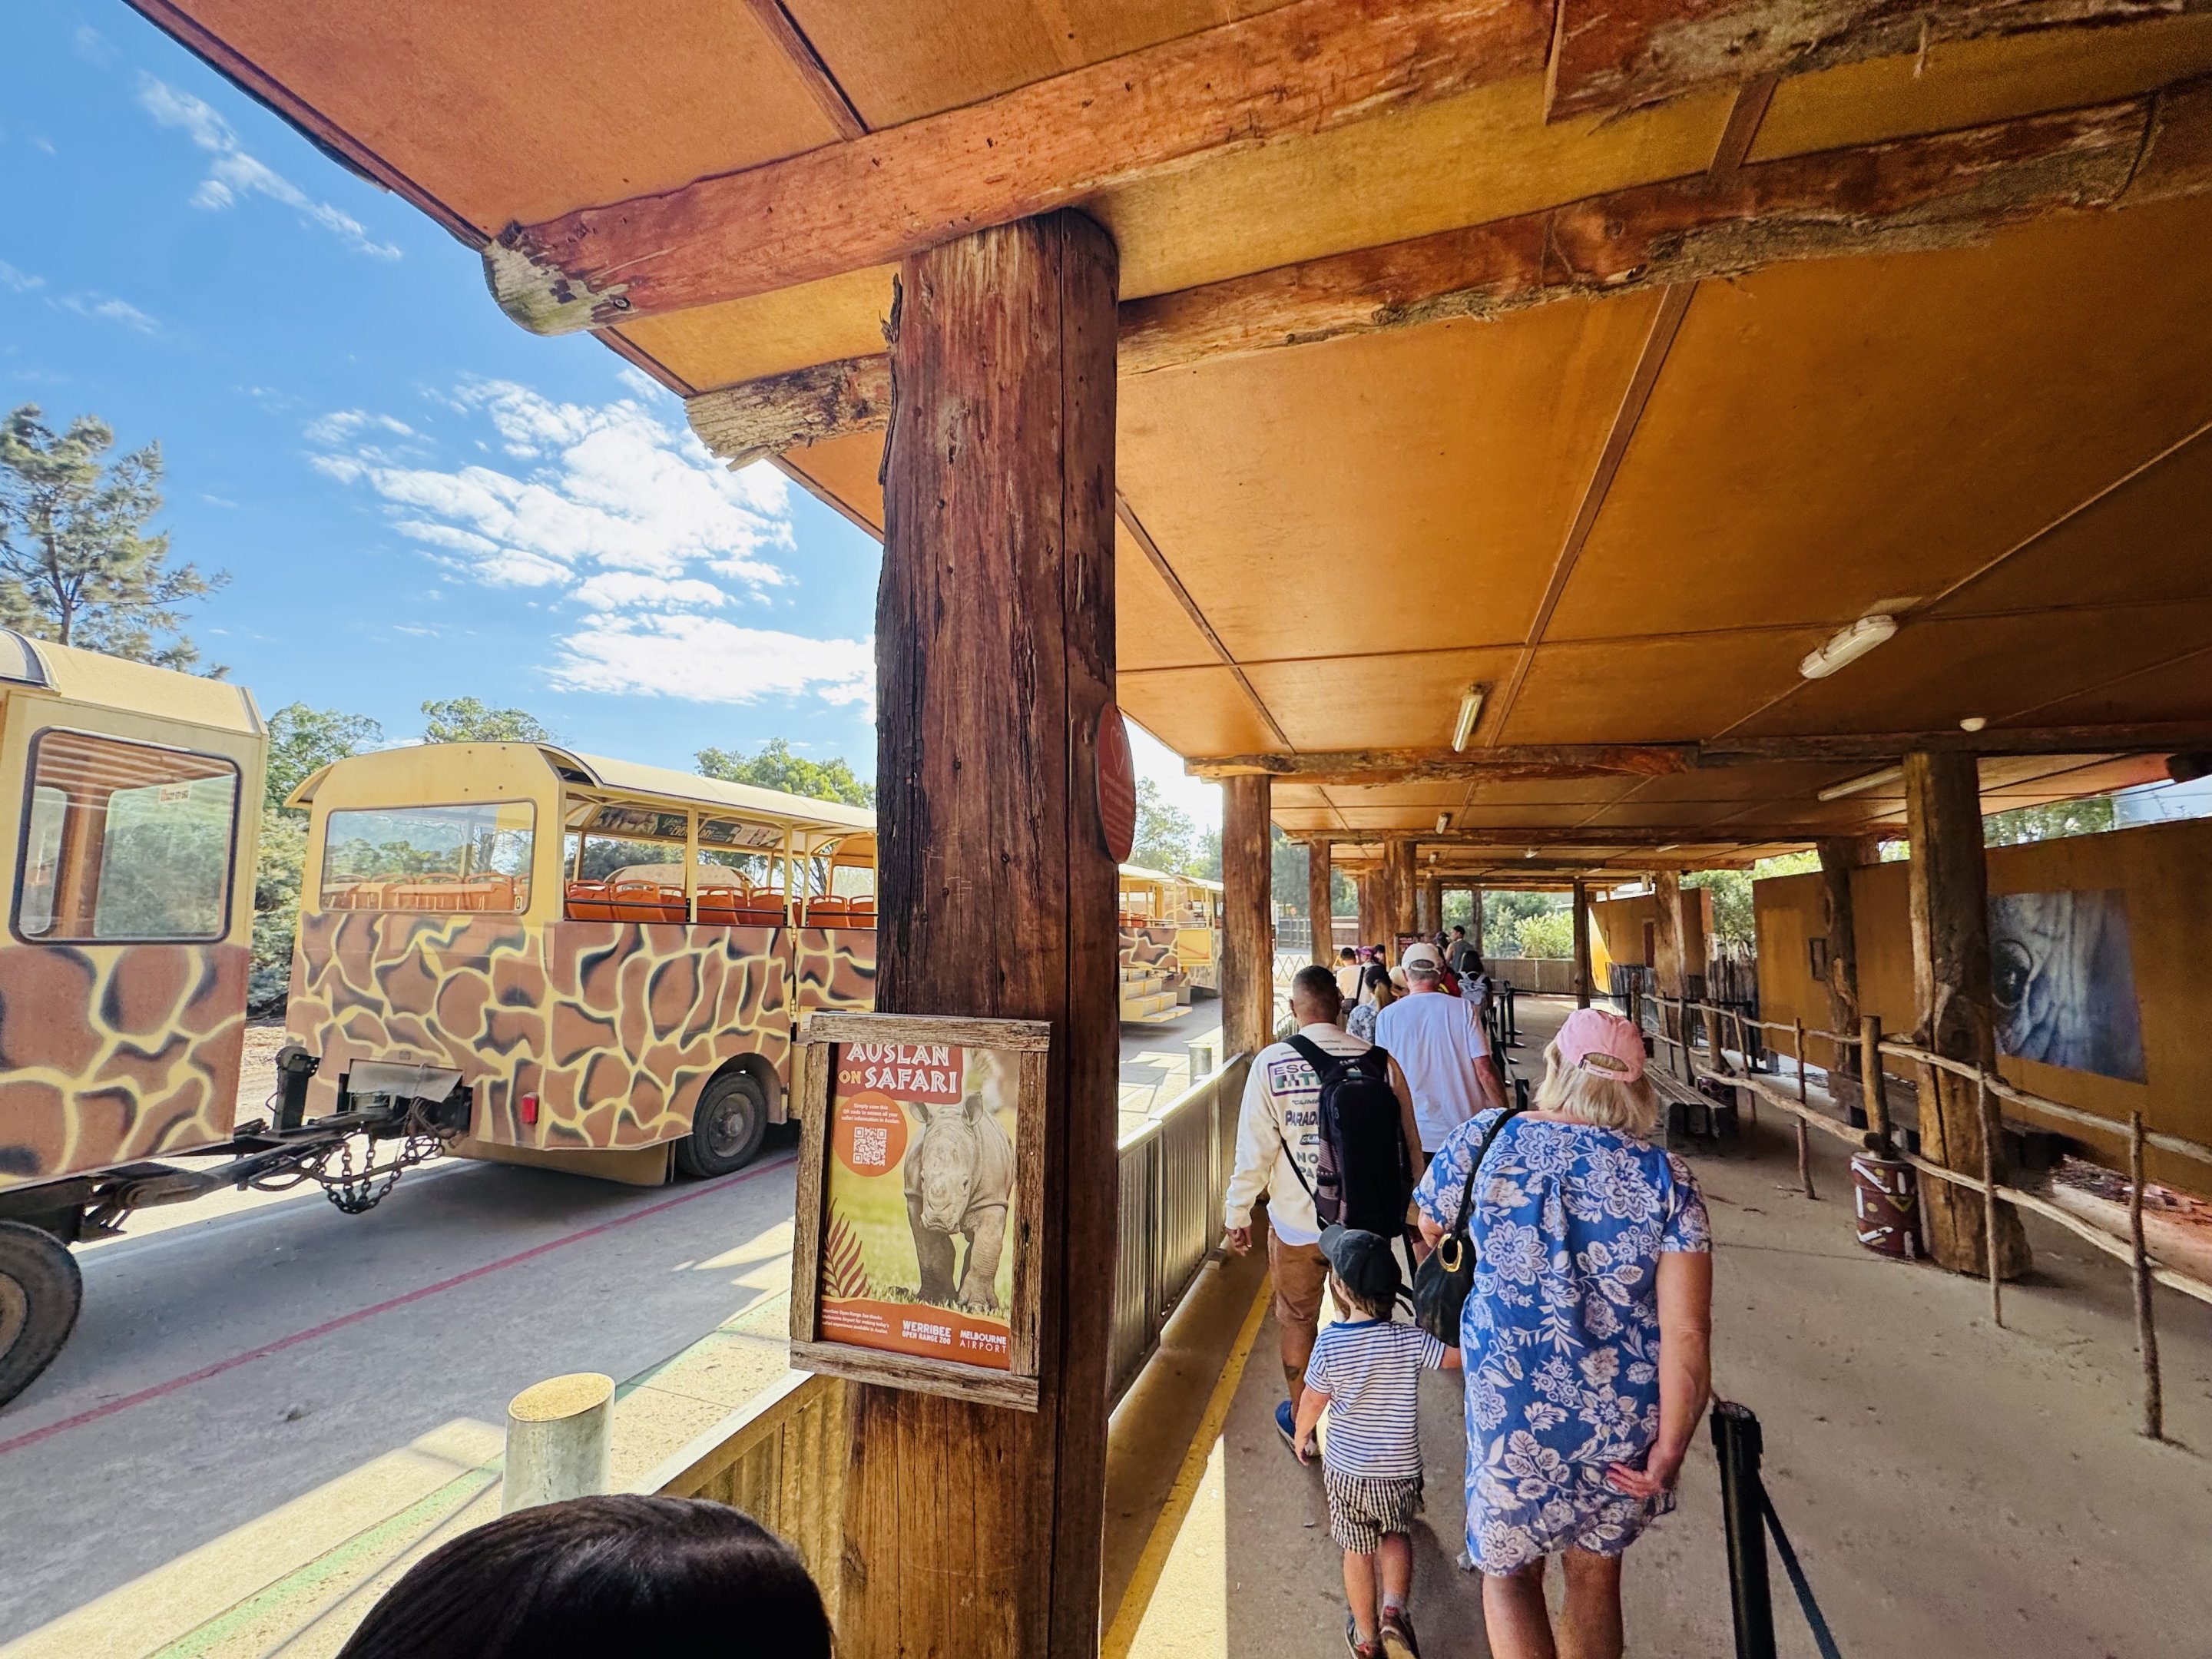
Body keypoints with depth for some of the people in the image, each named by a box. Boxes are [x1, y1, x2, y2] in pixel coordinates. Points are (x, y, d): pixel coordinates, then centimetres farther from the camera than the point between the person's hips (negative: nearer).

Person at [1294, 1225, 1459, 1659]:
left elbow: (1312, 1402, -7)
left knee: (1357, 1551, 20)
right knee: (1397, 1536, 27)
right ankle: (1394, 1611, 10)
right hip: (1399, 1473, 0)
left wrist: (1301, 1436, 12)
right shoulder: (1409, 1341, -20)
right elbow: (1460, 1356, -14)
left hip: (1346, 1471, 0)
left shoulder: (1329, 1344, -19)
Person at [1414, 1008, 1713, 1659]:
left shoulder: (1484, 1138, -13)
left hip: (1515, 1421, -2)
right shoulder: (1665, 1175, -11)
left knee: (1508, 1572, 22)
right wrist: (1670, 1447, -2)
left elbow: (1429, 1228, 5)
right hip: (1626, 1430, 2)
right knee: (1596, 1574, 27)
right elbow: (1688, 1333, -14)